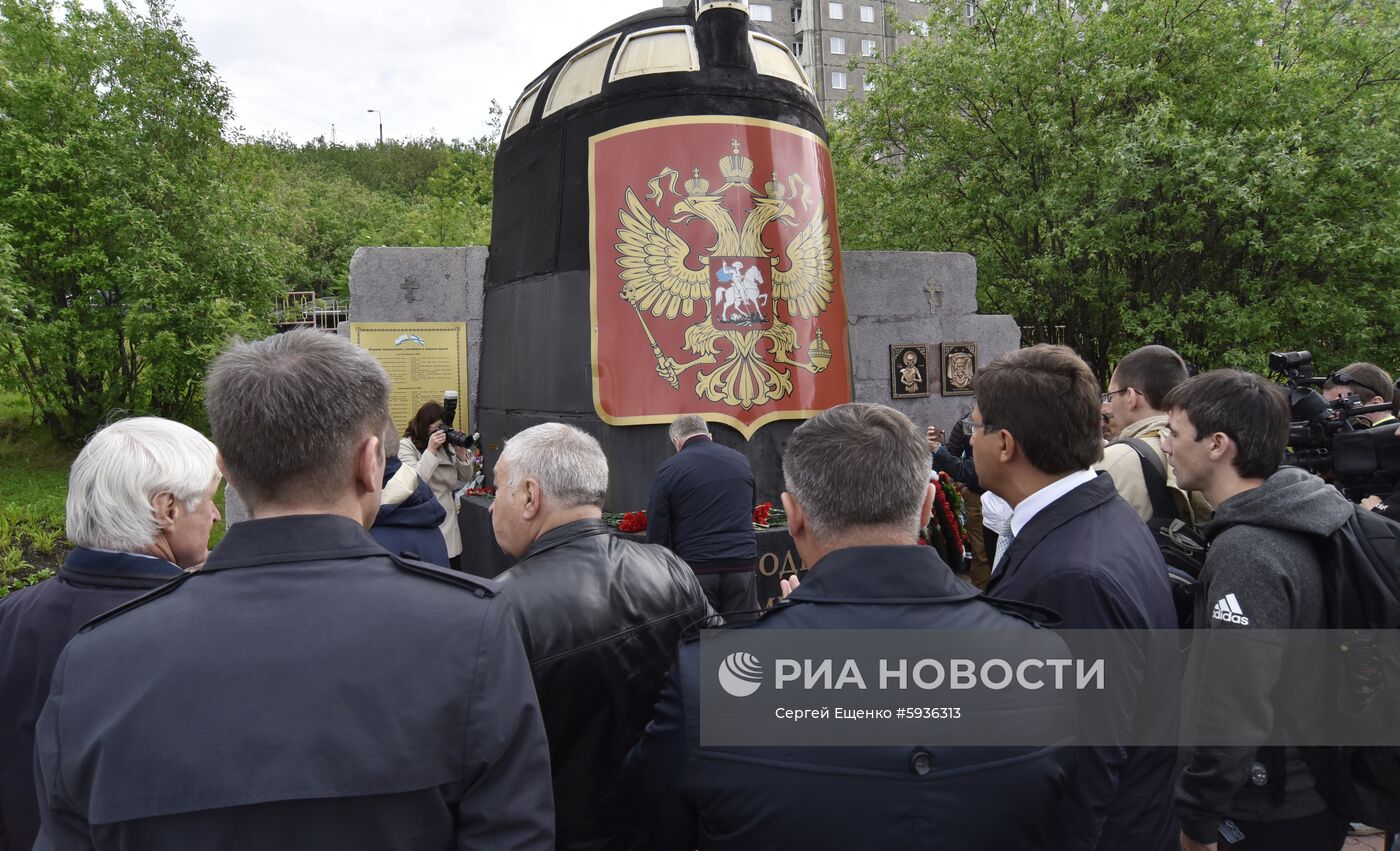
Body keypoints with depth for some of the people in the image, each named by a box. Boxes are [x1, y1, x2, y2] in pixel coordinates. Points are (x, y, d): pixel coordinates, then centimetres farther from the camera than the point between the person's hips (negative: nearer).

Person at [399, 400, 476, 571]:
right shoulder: (406, 446, -5)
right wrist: (430, 450, -20)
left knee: (455, 570, 5)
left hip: (448, 521, 6)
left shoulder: (446, 447, 11)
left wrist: (461, 453, -2)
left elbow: (464, 480, 13)